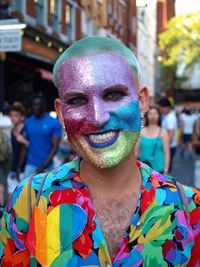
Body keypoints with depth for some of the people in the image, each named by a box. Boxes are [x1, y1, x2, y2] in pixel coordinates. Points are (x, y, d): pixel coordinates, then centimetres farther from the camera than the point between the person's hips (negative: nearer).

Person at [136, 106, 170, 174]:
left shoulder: (163, 132, 0)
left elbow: (166, 153, -1)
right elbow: (136, 150, 9)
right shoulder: (141, 132, 5)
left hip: (157, 169, -2)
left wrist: (165, 170, -5)